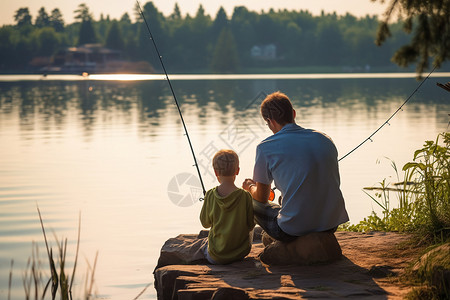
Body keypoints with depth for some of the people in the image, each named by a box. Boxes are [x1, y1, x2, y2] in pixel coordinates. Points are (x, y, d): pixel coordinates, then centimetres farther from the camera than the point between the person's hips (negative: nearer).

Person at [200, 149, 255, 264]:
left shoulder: (210, 195, -13)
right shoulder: (245, 196, -16)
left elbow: (205, 223, -1)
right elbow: (251, 225, -6)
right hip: (241, 253, -2)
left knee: (205, 247, 36)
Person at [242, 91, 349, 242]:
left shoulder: (266, 148, -7)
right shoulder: (324, 139, 6)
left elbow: (261, 198, 4)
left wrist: (250, 187, 29)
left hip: (294, 229, -5)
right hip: (332, 224, 5)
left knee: (252, 203, 23)